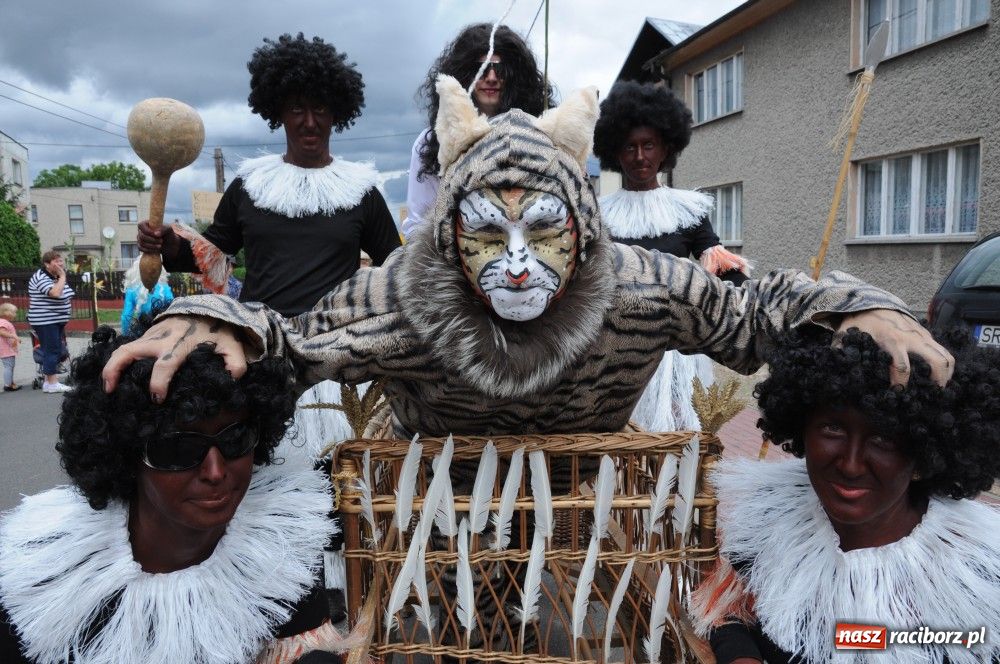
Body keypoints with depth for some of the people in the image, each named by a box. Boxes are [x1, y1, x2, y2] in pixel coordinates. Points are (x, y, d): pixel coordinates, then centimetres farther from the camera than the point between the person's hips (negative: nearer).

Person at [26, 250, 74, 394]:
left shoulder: (56, 277, 13)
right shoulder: (41, 277, -15)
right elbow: (56, 293, -30)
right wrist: (62, 276, -21)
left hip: (57, 320, 9)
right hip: (45, 321, -9)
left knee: (56, 351, 10)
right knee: (52, 350, -9)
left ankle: (49, 381, 17)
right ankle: (52, 384, -7)